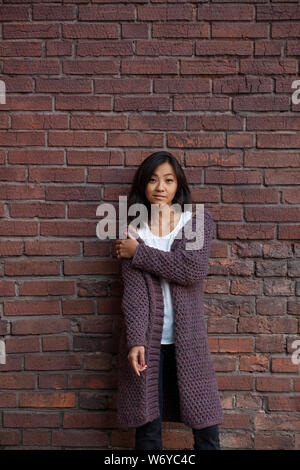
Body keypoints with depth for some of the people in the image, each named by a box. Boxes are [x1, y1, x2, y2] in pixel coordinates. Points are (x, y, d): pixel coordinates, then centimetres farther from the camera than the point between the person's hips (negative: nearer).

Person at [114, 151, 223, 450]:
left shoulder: (198, 221, 2)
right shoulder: (133, 229, 3)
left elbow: (193, 270, -15)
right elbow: (133, 289, -7)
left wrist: (138, 253, -11)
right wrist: (135, 340, -18)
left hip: (187, 338, 0)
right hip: (146, 338, 0)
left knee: (205, 423, 6)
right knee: (147, 427, 6)